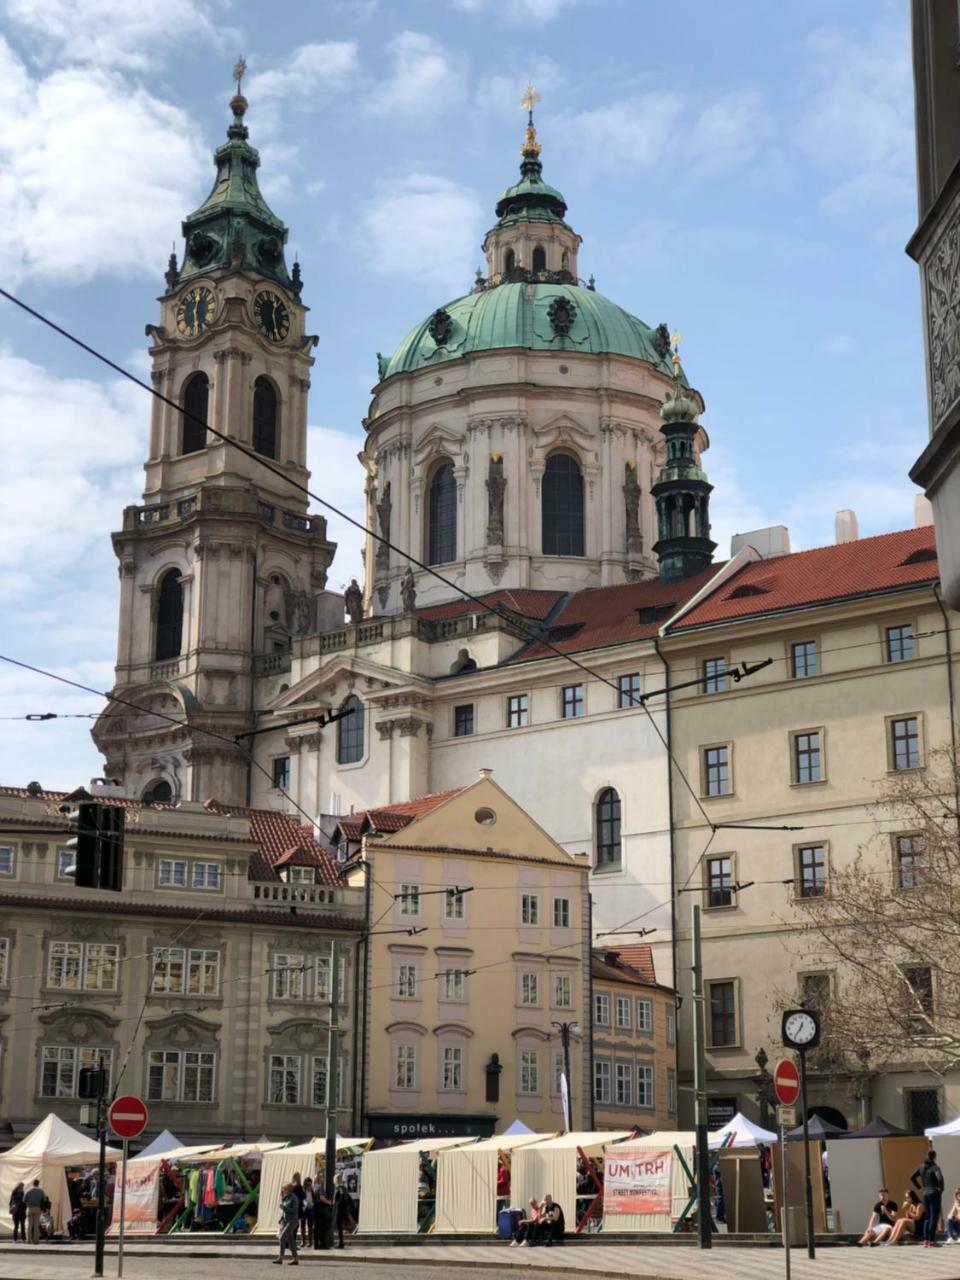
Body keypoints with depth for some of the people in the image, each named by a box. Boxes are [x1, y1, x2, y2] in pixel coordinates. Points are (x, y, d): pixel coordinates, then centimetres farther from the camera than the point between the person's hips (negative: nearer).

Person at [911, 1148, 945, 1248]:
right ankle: (931, 1241, -4)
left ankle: (926, 1241, 12)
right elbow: (940, 1178, -30)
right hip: (935, 1194, -6)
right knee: (934, 1218, -2)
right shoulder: (935, 1167, -13)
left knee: (927, 1217, 14)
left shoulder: (921, 1167, 7)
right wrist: (941, 1188, -13)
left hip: (925, 1194, 6)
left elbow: (912, 1177, 12)